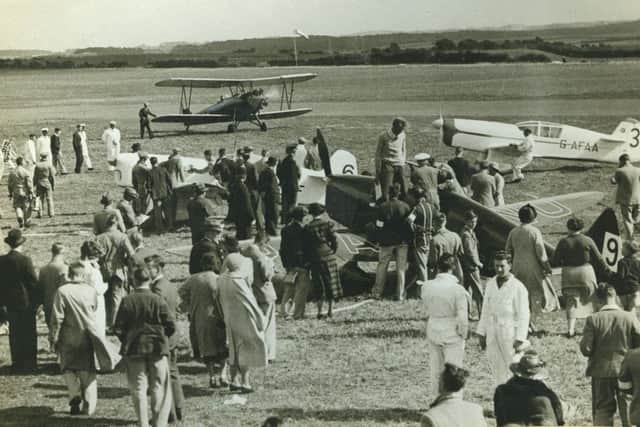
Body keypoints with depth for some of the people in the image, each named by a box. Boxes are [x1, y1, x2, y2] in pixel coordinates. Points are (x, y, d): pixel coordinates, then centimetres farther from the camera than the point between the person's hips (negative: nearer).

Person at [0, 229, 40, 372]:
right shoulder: (25, 260, -17)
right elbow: (33, 282, -15)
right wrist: (38, 300, -3)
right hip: (26, 303, -5)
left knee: (14, 333, 14)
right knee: (29, 333, 7)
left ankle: (17, 363, 21)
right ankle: (28, 363, 11)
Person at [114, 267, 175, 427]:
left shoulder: (127, 301, -6)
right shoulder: (158, 300, -8)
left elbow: (119, 328, -5)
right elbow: (171, 326, -6)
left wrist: (127, 341, 13)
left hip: (134, 349, 1)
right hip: (157, 348, -1)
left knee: (138, 388, 9)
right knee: (159, 387, 8)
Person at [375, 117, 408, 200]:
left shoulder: (403, 135, 6)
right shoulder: (384, 136, -6)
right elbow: (378, 153, 0)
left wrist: (404, 162, 14)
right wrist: (378, 170, -2)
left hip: (400, 166, 4)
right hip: (387, 165, -4)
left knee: (405, 191, -3)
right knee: (386, 194, -10)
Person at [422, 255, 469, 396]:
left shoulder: (426, 287, -9)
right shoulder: (458, 290, -20)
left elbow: (426, 309, 4)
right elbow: (462, 318, -16)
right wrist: (464, 334, 0)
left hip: (433, 332, 4)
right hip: (452, 334, -4)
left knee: (436, 369, 17)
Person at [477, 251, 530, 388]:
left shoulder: (518, 287, -10)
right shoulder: (490, 285, 6)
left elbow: (523, 315, -10)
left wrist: (520, 340, -13)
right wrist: (482, 334, 10)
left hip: (510, 334, -5)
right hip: (492, 334, 5)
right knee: (497, 371, 8)